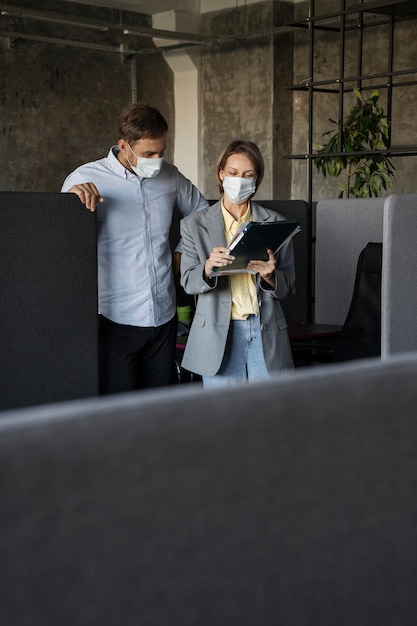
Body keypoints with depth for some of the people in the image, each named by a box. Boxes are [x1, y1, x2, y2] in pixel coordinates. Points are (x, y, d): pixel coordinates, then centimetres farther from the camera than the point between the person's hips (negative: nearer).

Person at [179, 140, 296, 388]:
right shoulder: (195, 225, 5)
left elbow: (288, 287, 6)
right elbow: (188, 282, -1)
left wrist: (269, 276, -16)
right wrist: (208, 267, -22)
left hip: (265, 334, 1)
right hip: (218, 335, -1)